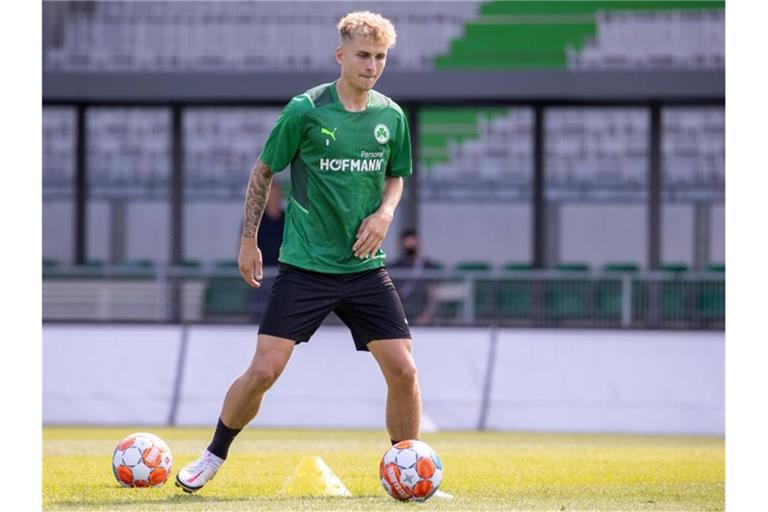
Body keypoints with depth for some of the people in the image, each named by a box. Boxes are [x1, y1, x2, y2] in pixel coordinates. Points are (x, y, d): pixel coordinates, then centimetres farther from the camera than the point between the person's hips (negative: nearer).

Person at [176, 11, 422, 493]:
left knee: (403, 370, -5)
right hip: (305, 267, -3)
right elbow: (264, 171, 4)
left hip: (366, 267, 3)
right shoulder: (305, 110, -8)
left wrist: (385, 212, -2)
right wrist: (248, 240, 3)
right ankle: (214, 455, 15)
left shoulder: (391, 116, 3)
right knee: (264, 369, -8)